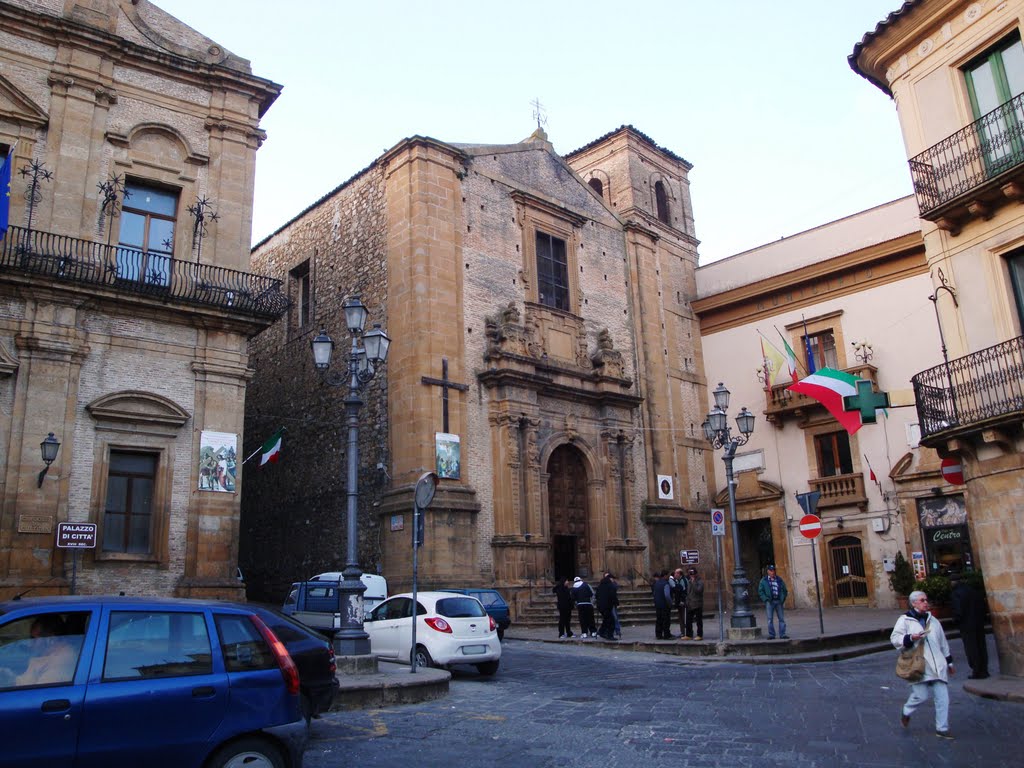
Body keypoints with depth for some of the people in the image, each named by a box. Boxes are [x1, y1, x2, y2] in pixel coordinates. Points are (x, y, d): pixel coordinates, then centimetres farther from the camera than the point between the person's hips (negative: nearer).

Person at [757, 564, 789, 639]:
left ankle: (782, 634, 8)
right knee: (770, 619, -1)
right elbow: (760, 591, 1)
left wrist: (782, 599, 2)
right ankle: (771, 634, 4)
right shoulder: (764, 580, 4)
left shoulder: (779, 579, 11)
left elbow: (784, 590, 15)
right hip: (769, 602, -2)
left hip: (778, 601, 2)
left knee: (782, 618, 2)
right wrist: (766, 599, -10)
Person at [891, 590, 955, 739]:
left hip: (937, 666, 5)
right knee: (921, 695, -8)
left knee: (942, 697, 1)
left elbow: (943, 643, 23)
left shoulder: (933, 620, 17)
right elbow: (894, 638, -6)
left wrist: (949, 662, 24)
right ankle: (906, 711, 23)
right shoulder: (904, 620, -2)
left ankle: (942, 728, 12)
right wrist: (910, 638, -21)